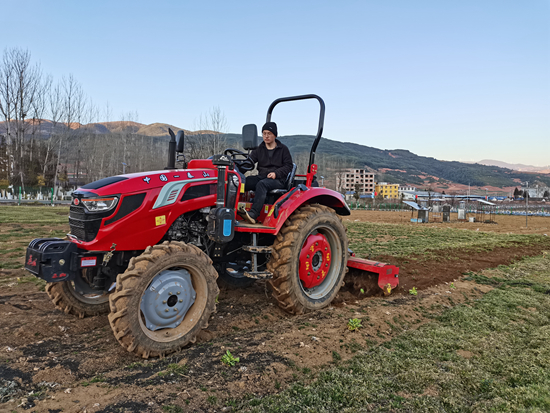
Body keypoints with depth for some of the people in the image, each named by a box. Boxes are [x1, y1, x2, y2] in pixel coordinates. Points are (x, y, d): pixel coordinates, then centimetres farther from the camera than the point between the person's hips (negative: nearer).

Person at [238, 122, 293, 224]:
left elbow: (288, 166, 4)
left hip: (278, 180, -4)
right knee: (242, 182, -25)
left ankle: (253, 215, -50)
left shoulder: (283, 149, 9)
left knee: (261, 184, -38)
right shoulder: (259, 149, 18)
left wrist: (276, 173, -12)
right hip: (261, 176, 4)